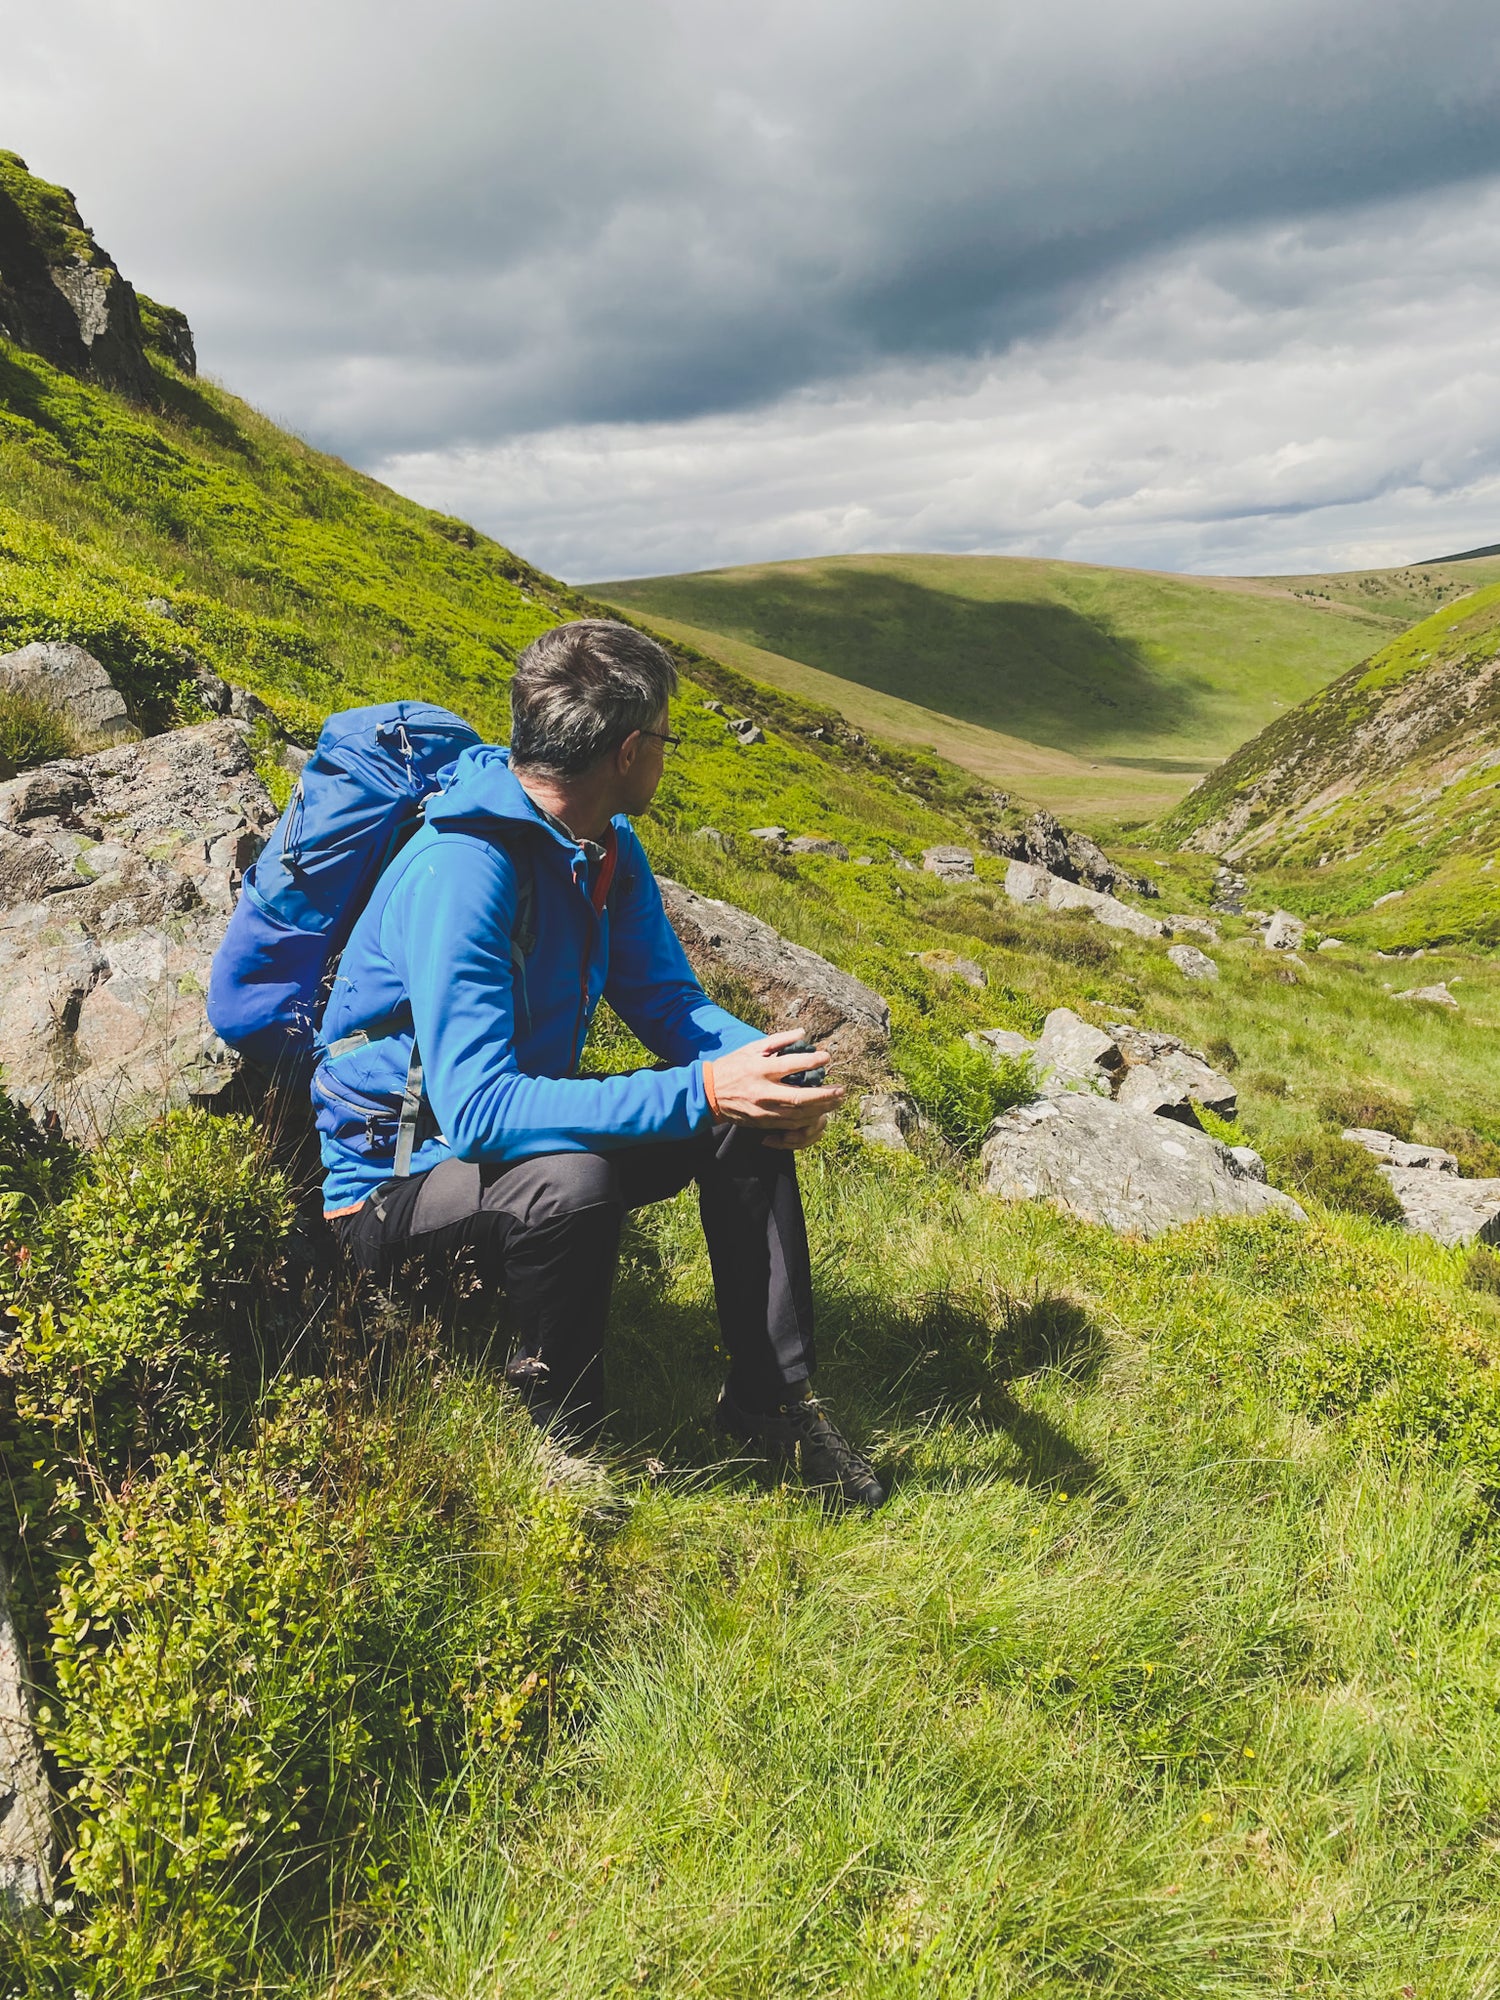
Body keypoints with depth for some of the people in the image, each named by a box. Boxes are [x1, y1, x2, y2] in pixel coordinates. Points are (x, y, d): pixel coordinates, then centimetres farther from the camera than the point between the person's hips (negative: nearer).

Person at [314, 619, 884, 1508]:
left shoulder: (609, 847, -2)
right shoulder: (460, 870, -30)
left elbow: (667, 999, 1)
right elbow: (476, 1110, -37)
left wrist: (764, 1059, -21)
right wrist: (698, 1093, -41)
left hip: (527, 1128, 8)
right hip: (401, 1181, -8)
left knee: (748, 1115, -8)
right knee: (571, 1179, -38)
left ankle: (772, 1399, 0)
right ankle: (566, 1433, -10)